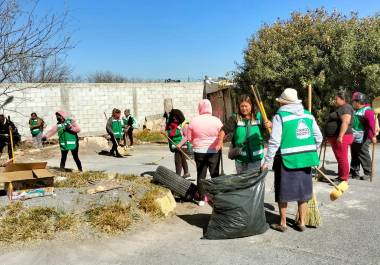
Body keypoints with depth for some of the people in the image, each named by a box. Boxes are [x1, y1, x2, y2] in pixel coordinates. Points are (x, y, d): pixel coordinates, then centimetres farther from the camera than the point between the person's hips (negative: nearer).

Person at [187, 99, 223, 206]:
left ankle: (201, 199, 15)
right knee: (215, 174, 11)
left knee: (201, 175, 10)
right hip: (214, 151, -1)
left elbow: (189, 138, -1)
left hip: (199, 151, 1)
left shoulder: (194, 121, -7)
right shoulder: (216, 120, -11)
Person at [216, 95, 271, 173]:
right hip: (240, 158, 0)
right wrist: (220, 142, -25)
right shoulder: (235, 118, -2)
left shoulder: (258, 117, 3)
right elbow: (224, 130, -8)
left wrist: (269, 125, -12)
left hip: (255, 158, 0)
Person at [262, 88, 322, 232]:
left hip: (287, 159, -5)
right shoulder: (308, 115, 7)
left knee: (283, 192, 9)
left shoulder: (280, 116, -9)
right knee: (303, 191, 15)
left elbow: (274, 142, -14)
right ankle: (302, 222, 25)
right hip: (305, 158, 5)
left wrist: (267, 161, -8)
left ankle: (282, 223, 19)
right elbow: (318, 137, 8)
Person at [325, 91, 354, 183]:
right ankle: (340, 177, 22)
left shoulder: (345, 108, -13)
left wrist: (340, 136, -28)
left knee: (342, 159, -6)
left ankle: (344, 179, -1)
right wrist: (330, 138, 27)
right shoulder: (340, 108, 20)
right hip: (336, 138, 11)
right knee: (339, 159, 15)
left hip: (341, 138, -11)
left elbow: (345, 123, -24)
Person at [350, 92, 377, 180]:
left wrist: (373, 136, -30)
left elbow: (372, 124, -22)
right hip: (354, 137, 9)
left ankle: (368, 173, 7)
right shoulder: (355, 111, 15)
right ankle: (354, 172, 24)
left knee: (363, 155, -4)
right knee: (354, 156, 14)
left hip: (362, 139, -9)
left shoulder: (367, 110, -12)